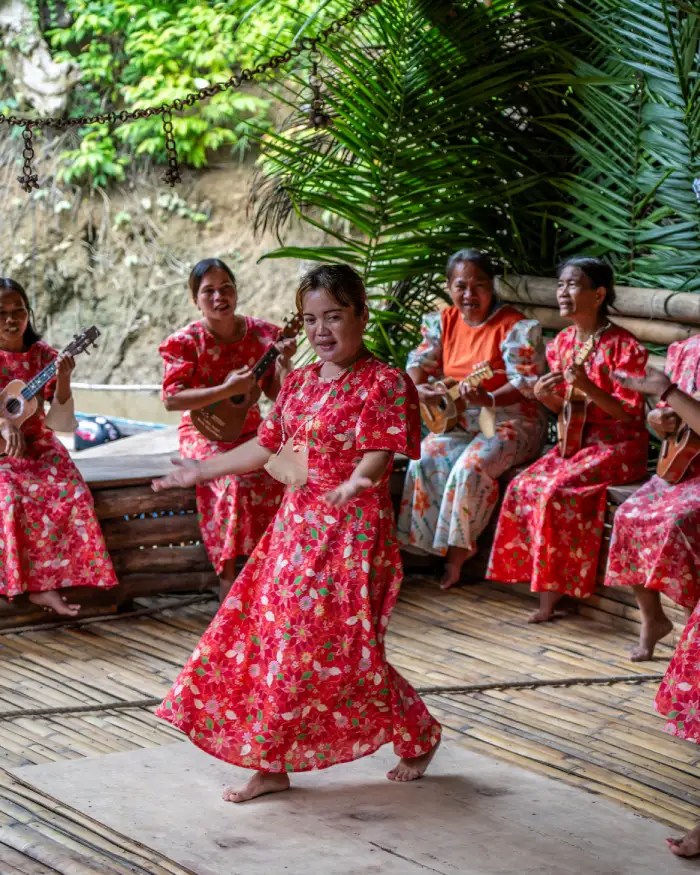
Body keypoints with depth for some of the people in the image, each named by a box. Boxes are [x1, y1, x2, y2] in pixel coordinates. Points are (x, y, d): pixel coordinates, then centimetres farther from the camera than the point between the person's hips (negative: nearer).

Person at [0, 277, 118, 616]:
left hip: (38, 447, 3)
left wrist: (63, 381, -17)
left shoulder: (44, 356, 2)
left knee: (70, 492, -24)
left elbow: (61, 424, 0)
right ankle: (40, 585, -21)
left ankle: (43, 584, -18)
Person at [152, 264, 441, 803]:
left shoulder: (383, 384, -11)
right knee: (269, 642, 6)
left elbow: (377, 455, -23)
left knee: (343, 650, -4)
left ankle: (421, 735, 21)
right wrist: (202, 471, 25)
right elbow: (266, 446, 21)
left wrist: (354, 484, -45)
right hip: (295, 529, 8)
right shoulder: (300, 383, 11)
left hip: (352, 533, -8)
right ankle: (272, 765, 16)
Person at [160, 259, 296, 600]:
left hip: (249, 430, 4)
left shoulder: (261, 333, 2)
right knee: (238, 479, -33)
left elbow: (276, 393, 7)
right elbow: (172, 399, -17)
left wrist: (284, 363, -13)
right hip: (205, 432, -4)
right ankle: (229, 581, -24)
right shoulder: (186, 341, -8)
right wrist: (228, 390, -25)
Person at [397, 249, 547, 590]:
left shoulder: (514, 327, -12)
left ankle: (457, 551, -15)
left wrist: (488, 400, -39)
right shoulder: (444, 322, 7)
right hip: (460, 420, 6)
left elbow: (524, 383, -19)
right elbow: (420, 362, 9)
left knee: (471, 466, -32)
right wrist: (418, 388, -16)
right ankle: (432, 546, -14)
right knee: (424, 458, -22)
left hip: (510, 419, -6)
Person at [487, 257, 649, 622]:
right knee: (524, 487, -15)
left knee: (557, 490, -28)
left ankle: (555, 585, -15)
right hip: (576, 438, 7)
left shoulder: (623, 346, -14)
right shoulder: (562, 342, 8)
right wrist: (543, 395, -9)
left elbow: (628, 412, -15)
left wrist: (588, 388, -29)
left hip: (618, 444, -7)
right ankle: (547, 584, -11)